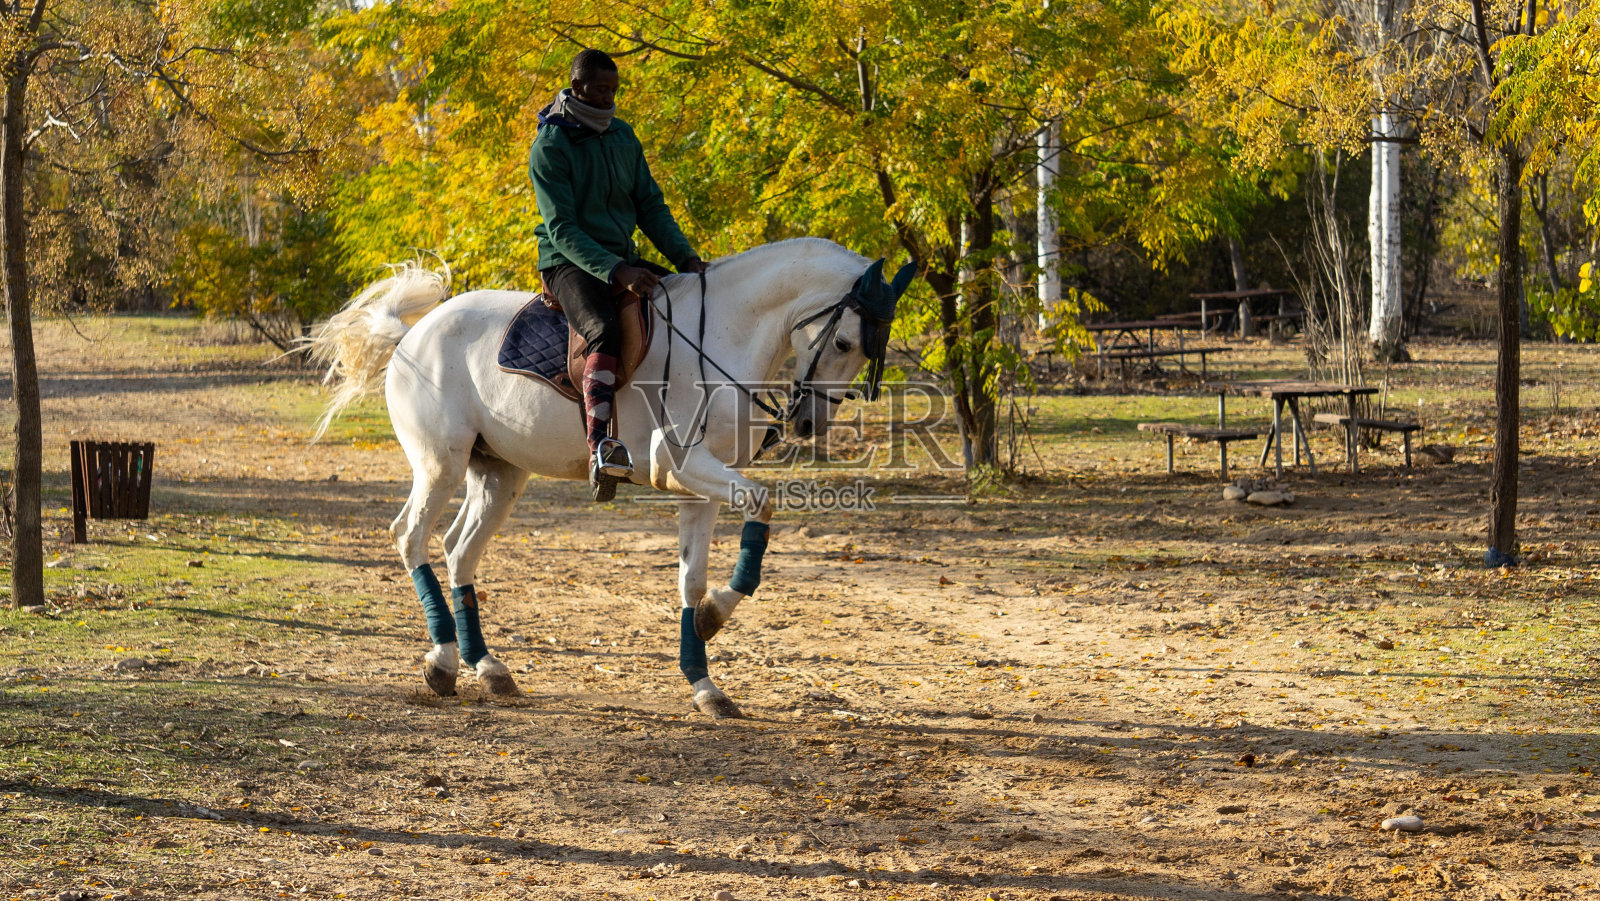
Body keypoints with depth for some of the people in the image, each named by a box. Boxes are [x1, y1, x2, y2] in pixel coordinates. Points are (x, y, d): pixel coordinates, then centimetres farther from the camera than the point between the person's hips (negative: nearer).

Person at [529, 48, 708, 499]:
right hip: (569, 263, -8)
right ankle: (600, 445, -48)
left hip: (622, 261, 8)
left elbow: (650, 206, 13)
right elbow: (562, 229, -17)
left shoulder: (622, 136, 11)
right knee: (605, 332, -36)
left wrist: (686, 257, -2)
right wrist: (616, 272, -28)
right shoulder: (549, 148, -11)